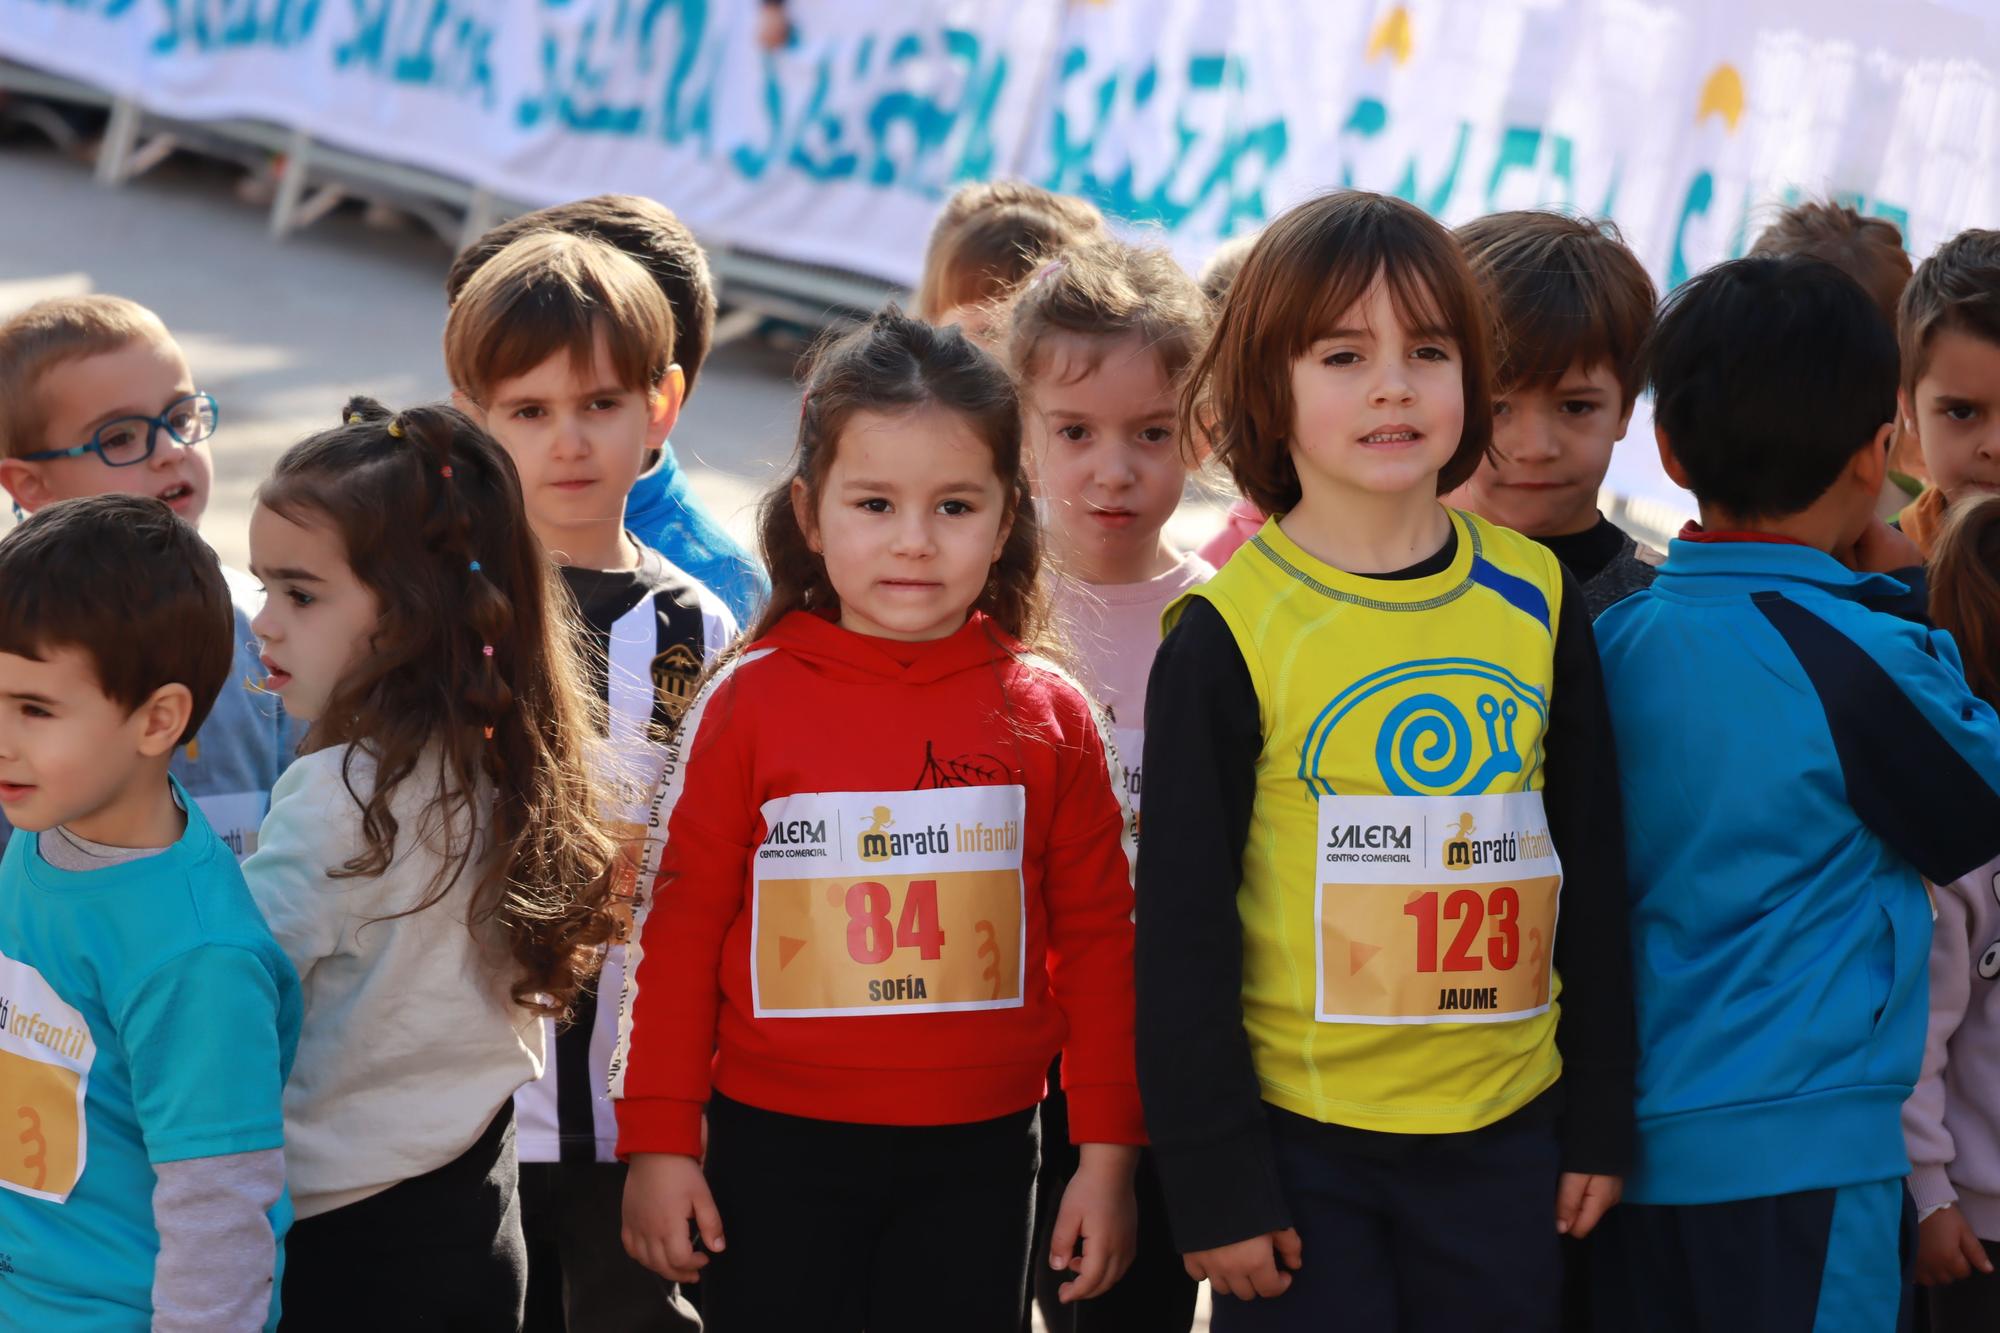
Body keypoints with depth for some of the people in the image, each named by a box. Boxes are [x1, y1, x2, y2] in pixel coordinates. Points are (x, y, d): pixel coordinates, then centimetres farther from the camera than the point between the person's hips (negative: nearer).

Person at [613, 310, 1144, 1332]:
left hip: (976, 1159, 1)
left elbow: (1096, 939, 5)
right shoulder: (750, 703, -2)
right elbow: (681, 926, 1)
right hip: (778, 1150, -1)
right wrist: (657, 1142, 0)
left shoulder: (1047, 718, 1)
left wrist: (1108, 1150, 3)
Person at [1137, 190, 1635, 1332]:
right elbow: (1184, 927, -6)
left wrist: (1602, 1118, 8)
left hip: (1506, 1139, 3)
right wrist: (1214, 1181, -7)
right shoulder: (1228, 635, -7)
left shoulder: (1540, 604, 4)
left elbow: (1595, 876, 10)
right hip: (1301, 1144, -3)